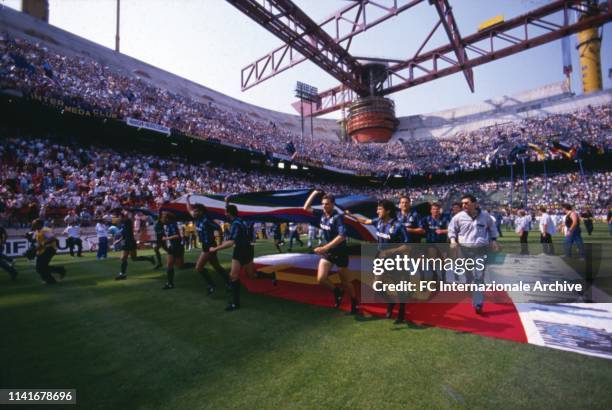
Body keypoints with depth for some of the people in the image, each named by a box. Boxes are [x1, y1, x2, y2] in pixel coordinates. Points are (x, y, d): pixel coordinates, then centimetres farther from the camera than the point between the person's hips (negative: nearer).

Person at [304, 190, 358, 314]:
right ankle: (337, 292, 23)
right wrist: (314, 193, -4)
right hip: (327, 252, 5)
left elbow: (342, 236, -32)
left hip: (340, 252, -5)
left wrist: (324, 248, -36)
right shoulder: (322, 214, -2)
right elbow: (306, 207, 7)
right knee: (321, 279, -7)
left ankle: (354, 302, 34)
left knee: (345, 282, 8)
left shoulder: (337, 217, -21)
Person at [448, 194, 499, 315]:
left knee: (479, 276, -3)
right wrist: (453, 240, -9)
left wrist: (493, 240, 10)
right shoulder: (458, 217, -5)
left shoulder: (485, 216, -1)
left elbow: (492, 228, 18)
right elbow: (452, 229, 6)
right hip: (465, 249, 0)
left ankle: (478, 303, 3)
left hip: (481, 250, 0)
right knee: (468, 275, 11)